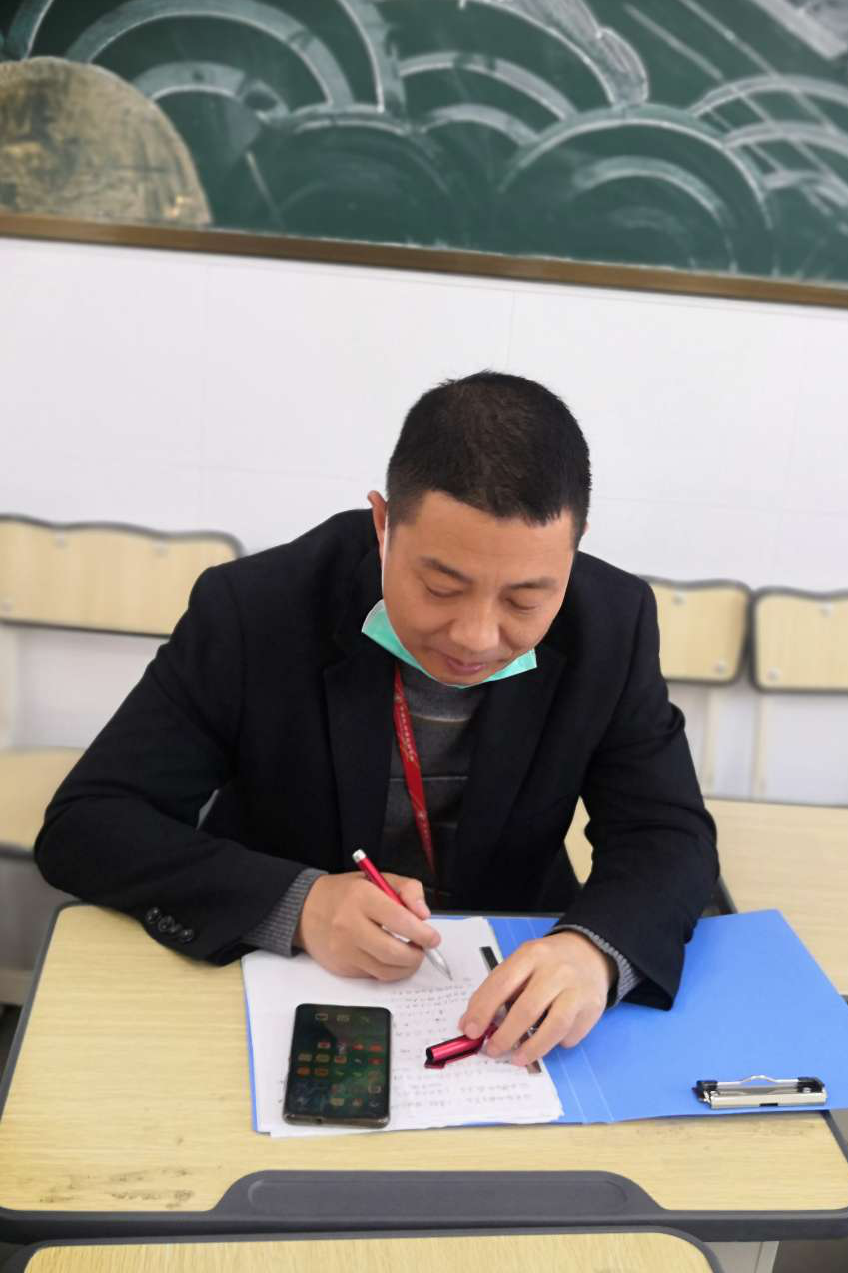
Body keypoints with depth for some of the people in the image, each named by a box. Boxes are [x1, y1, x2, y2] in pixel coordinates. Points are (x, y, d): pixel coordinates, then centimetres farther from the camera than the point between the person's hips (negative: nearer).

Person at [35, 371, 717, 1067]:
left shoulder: (611, 624, -12)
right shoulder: (251, 612, -18)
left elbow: (671, 839, -9)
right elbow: (85, 826, -15)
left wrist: (594, 951, -31)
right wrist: (297, 905, -29)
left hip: (511, 994, 2)